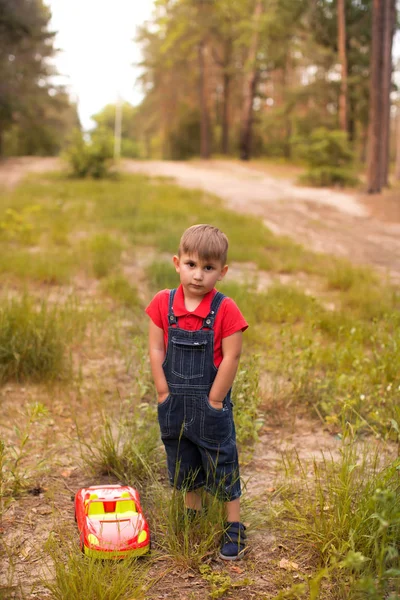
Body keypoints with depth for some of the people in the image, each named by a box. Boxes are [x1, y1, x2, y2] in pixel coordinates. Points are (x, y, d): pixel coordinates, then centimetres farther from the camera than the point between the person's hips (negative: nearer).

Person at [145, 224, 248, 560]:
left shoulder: (225, 310, -16)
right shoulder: (163, 304, -6)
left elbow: (231, 357, -15)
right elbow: (156, 349, -4)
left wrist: (214, 400, -13)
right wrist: (164, 393, -7)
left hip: (211, 406, -4)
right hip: (174, 405, 4)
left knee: (222, 467, 9)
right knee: (183, 467, 21)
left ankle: (235, 529, 25)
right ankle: (192, 517, 42)